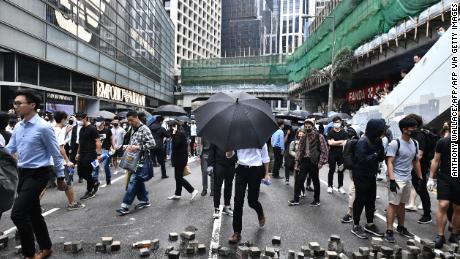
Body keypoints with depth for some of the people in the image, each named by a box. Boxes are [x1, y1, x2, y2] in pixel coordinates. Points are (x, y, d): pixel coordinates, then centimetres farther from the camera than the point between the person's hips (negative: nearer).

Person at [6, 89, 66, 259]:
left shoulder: (43, 127, -15)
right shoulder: (18, 127, 7)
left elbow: (56, 154, -10)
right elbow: (9, 150, 16)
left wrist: (60, 177, -6)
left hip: (37, 175, -8)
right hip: (23, 174, 8)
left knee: (18, 214, -12)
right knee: (33, 213, 16)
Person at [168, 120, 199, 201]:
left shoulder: (180, 133, -17)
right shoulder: (180, 133, 13)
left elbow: (176, 144, -23)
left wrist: (174, 134, -19)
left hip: (180, 158, -10)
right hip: (180, 158, 10)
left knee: (178, 177, -5)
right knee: (178, 177, 15)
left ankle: (193, 190, -1)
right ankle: (177, 194, 23)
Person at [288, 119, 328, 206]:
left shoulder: (319, 136, -7)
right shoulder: (303, 138, 11)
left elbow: (324, 150, -9)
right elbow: (299, 149, 15)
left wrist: (321, 162, -13)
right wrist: (297, 160, 7)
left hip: (313, 161, -5)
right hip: (304, 160, 5)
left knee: (315, 181, 9)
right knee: (299, 180, 4)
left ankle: (316, 200, 24)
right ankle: (296, 199, 14)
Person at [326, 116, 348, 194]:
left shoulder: (344, 133, 5)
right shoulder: (330, 133, 1)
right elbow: (330, 143, -13)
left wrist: (334, 143, -13)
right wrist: (341, 141, -12)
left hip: (341, 154, 2)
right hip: (332, 154, -1)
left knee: (341, 171, 7)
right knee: (331, 170, 4)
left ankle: (340, 186, 17)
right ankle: (330, 186, 12)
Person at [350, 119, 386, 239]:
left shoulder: (375, 141, 5)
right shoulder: (363, 142, -19)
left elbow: (381, 158, 4)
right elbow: (363, 159, -25)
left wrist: (380, 146, -12)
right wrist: (376, 154, -16)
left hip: (371, 176, 8)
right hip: (361, 176, -8)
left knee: (371, 200, 16)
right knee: (360, 201, 1)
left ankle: (370, 224, 31)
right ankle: (355, 226, 15)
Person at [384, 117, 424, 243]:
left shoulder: (415, 143, 9)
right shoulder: (395, 143, -12)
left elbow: (416, 161, 18)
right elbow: (390, 162, -15)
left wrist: (420, 177, 15)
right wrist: (392, 180, -22)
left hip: (408, 179, 7)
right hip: (397, 179, -7)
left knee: (402, 204, 16)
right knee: (393, 204, -4)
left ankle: (401, 227, 29)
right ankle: (389, 231, 1)